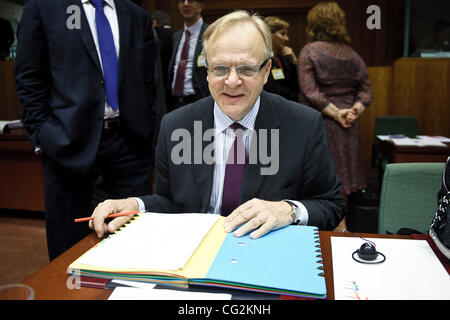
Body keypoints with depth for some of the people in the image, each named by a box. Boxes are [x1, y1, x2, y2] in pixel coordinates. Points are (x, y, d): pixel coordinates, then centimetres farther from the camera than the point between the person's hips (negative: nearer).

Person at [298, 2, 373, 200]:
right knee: (342, 183, 12)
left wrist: (336, 113, -11)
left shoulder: (309, 51, -4)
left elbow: (310, 92, -14)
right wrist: (355, 111, -4)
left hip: (319, 123, -5)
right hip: (348, 129, 5)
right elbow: (366, 91, 8)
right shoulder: (352, 54, 11)